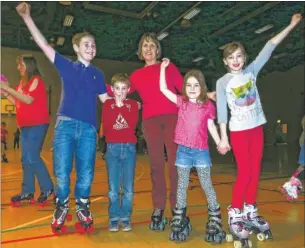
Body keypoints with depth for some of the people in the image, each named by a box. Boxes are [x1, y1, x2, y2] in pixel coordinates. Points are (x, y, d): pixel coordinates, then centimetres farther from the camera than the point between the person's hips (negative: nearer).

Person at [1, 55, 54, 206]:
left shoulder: (36, 80, -8)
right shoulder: (23, 82, 15)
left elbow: (28, 100, -20)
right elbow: (17, 102, 16)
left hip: (37, 125, -8)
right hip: (25, 125, 8)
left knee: (32, 157, -10)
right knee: (26, 159, 8)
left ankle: (47, 188, 4)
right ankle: (27, 192, 15)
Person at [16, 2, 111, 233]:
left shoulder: (97, 74, 16)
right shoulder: (66, 66, 11)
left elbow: (106, 99, 16)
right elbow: (44, 44, 7)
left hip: (88, 127, 1)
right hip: (65, 124, -1)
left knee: (86, 173, 3)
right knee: (62, 172, 0)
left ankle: (82, 207, 25)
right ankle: (62, 207, 23)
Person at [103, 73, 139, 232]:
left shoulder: (133, 104, 8)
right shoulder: (108, 104, 8)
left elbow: (133, 123, -9)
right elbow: (106, 124, -7)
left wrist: (121, 106, -8)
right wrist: (117, 106, -8)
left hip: (129, 148, 0)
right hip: (113, 148, 0)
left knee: (128, 188, 2)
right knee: (113, 188, 1)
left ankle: (126, 217, 17)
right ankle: (114, 218, 16)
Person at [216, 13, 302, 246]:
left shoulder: (252, 70, 3)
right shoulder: (222, 82, -6)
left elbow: (270, 46, 3)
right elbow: (222, 111, -8)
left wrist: (292, 25, 2)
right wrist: (223, 137, -10)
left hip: (257, 127, 4)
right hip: (238, 130, -4)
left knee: (256, 170, 7)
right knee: (244, 172, -5)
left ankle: (250, 213, 20)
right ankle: (235, 216, 7)